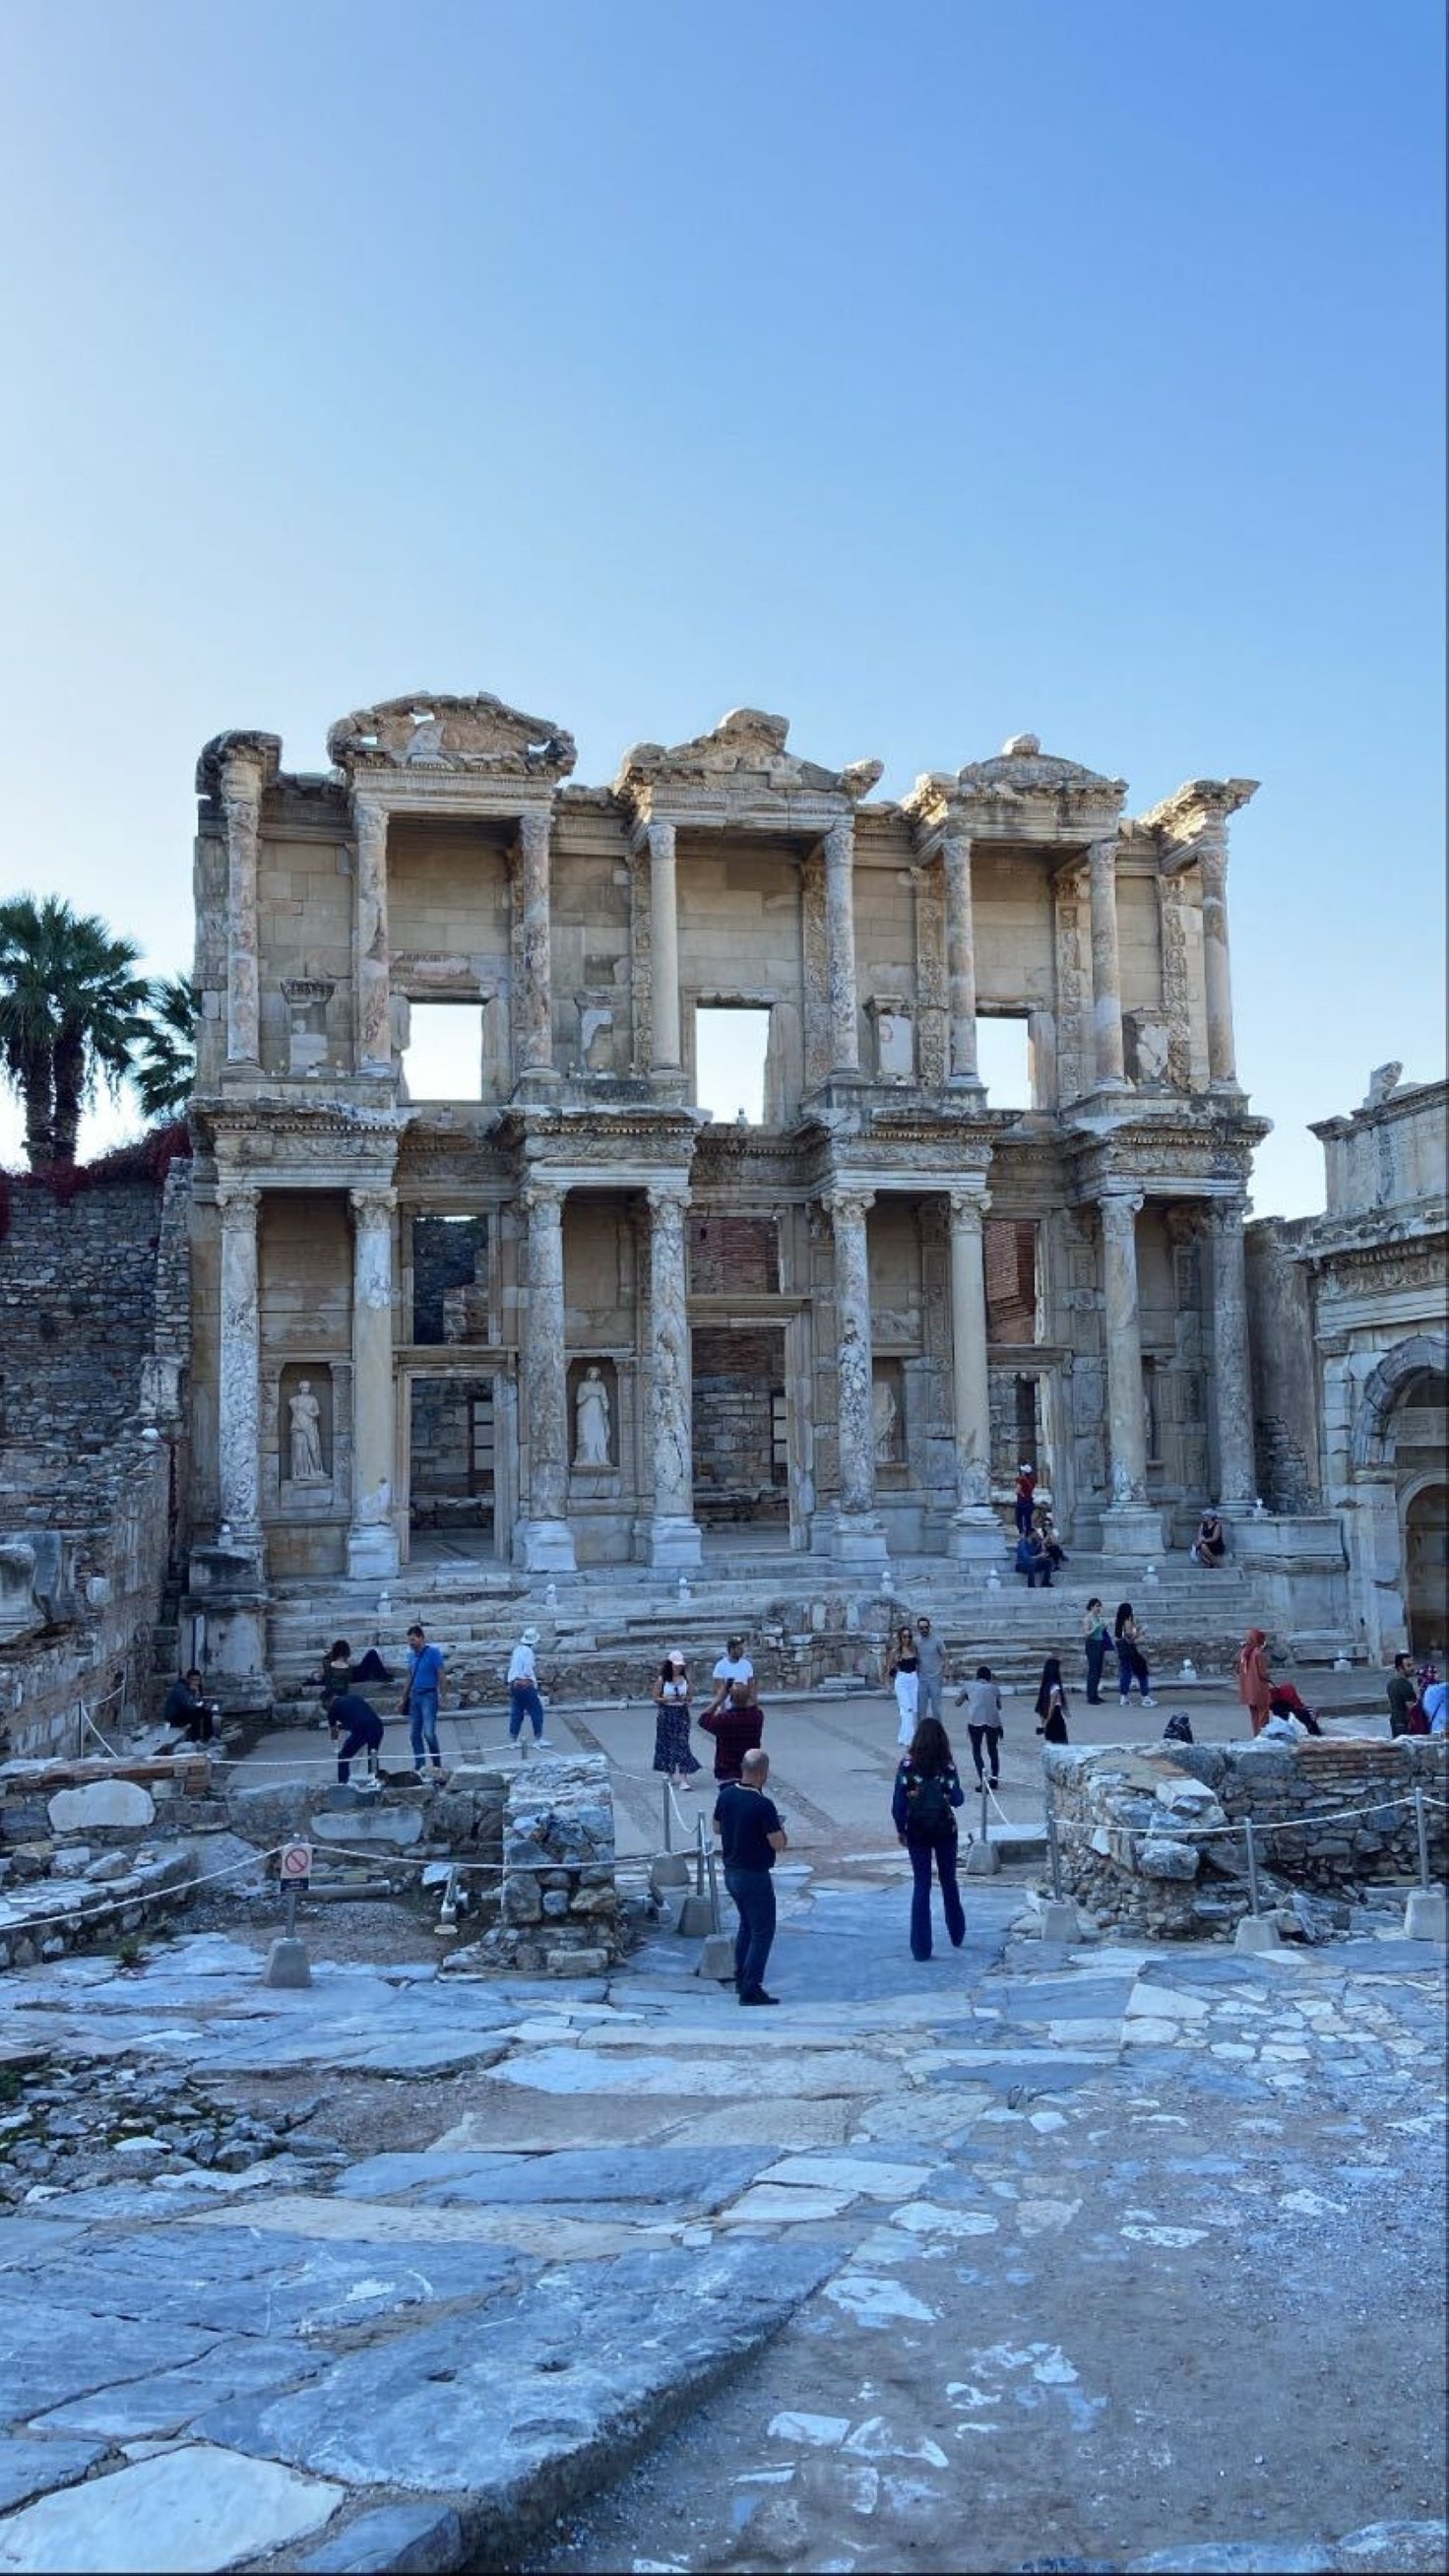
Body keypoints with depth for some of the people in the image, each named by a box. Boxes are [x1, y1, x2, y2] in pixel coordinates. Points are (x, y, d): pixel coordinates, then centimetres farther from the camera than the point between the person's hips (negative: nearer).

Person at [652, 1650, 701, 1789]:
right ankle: (672, 1776, 22)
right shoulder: (662, 1680, -3)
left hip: (682, 1714, 1)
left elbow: (690, 1697, 13)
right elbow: (656, 1698, -1)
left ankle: (683, 1778, -12)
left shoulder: (685, 1679, 4)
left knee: (682, 1744, -8)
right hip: (666, 1714, -1)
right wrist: (667, 1699, -17)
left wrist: (685, 1698, -9)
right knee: (667, 1744, 6)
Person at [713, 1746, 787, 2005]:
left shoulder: (726, 1795, -2)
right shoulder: (763, 1805, -24)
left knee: (747, 1925, 24)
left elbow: (717, 1827, 12)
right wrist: (779, 1829, 0)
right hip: (754, 1876, -8)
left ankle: (741, 1978, 31)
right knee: (762, 1932, 3)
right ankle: (751, 1989, 1)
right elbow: (778, 1844, -20)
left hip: (731, 1872, 8)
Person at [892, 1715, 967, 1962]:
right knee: (949, 1881, 20)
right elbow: (958, 1799, -8)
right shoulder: (947, 1766, -10)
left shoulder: (908, 1765, -9)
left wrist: (900, 1829, 4)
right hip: (945, 1830, 1)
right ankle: (957, 1935, 35)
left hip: (916, 1831, 0)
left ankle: (921, 1948, 2)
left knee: (921, 1885, 5)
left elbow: (898, 1801, -8)